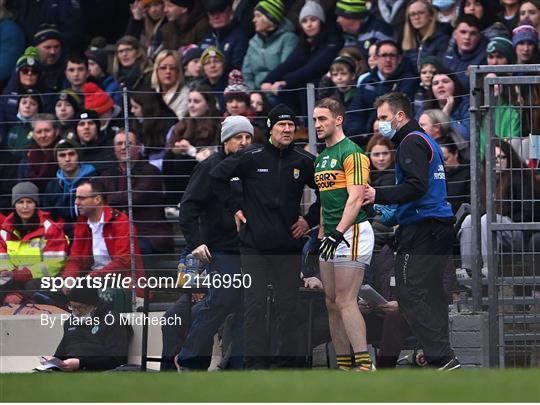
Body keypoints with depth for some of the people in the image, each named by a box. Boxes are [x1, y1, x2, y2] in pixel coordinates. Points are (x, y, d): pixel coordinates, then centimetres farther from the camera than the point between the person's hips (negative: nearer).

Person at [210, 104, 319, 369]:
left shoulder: (303, 162, 7)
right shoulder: (251, 158, -2)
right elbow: (217, 176, 6)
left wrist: (310, 220, 10)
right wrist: (235, 208, 3)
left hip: (289, 245, 3)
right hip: (255, 245, -3)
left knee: (288, 304, 4)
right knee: (255, 304, -5)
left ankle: (287, 360, 10)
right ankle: (255, 362, -4)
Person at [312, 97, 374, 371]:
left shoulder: (351, 153, -9)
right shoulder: (321, 158, 19)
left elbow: (355, 199, -17)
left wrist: (337, 234, -22)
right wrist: (321, 235, 18)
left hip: (351, 233, -9)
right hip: (331, 237, 9)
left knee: (345, 301, -14)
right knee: (332, 303, 7)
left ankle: (364, 365, -16)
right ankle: (344, 365, 11)